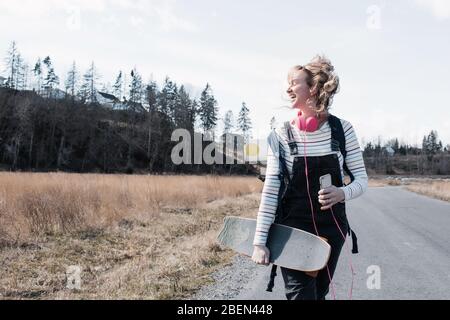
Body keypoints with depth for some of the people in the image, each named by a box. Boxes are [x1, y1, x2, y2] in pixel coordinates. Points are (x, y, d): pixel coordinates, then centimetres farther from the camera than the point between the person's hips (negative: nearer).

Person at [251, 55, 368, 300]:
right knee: (301, 294, -7)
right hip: (294, 229, -2)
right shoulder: (282, 134, -8)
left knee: (319, 293, 14)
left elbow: (361, 178, -1)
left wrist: (342, 193, -24)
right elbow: (270, 189, -11)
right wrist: (260, 240, -16)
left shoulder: (342, 129, -5)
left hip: (332, 228, 2)